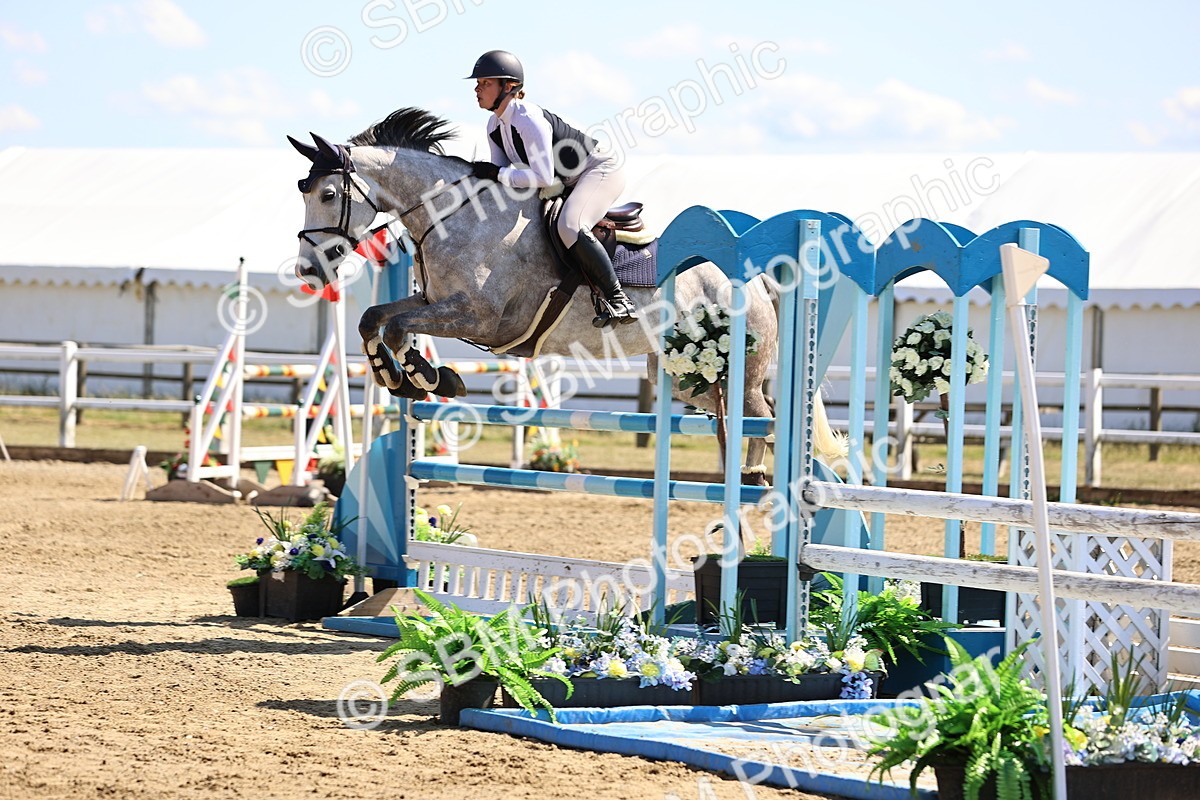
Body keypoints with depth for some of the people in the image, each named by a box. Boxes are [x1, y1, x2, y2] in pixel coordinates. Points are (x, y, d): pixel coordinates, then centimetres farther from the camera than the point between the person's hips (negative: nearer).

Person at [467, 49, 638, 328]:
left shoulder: (529, 119, -27)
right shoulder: (495, 127, 2)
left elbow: (543, 177, -31)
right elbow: (504, 177, 7)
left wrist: (497, 173, -25)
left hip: (601, 171, -11)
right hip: (566, 184, 11)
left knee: (569, 226, -35)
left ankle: (616, 299, -27)